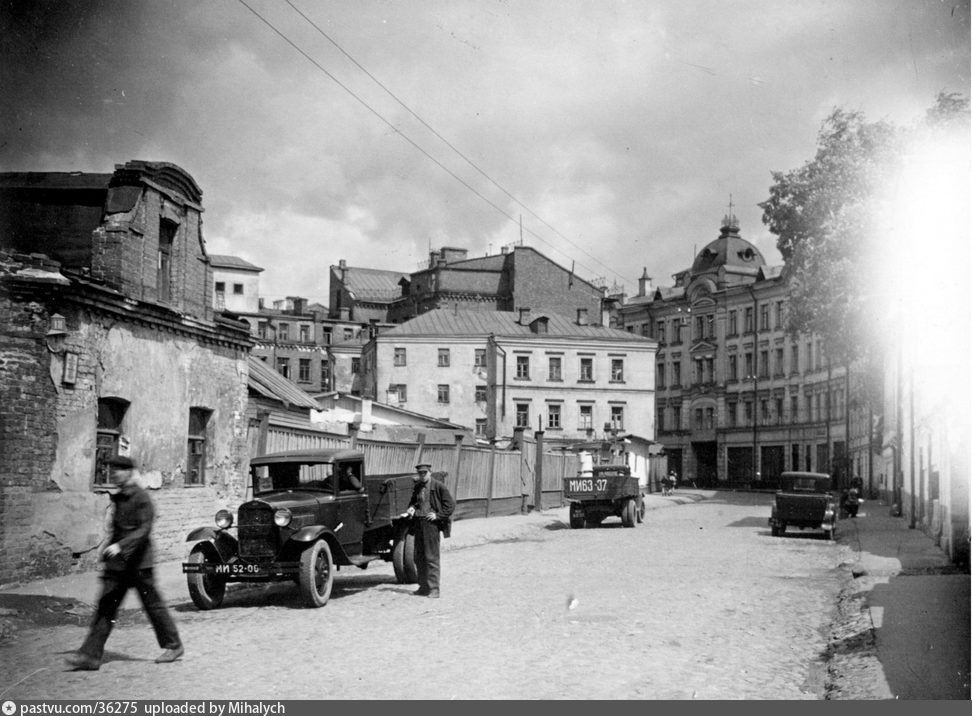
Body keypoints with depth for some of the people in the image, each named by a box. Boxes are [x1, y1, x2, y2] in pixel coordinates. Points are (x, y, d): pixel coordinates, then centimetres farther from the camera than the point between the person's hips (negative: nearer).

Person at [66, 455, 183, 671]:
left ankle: (173, 645, 19)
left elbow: (144, 529, -22)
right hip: (117, 563, 7)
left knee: (153, 605, 4)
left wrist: (120, 546, -32)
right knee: (105, 607, 1)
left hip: (138, 563, -7)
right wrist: (107, 554, 22)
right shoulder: (118, 498, 12)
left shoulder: (141, 498, -13)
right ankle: (90, 655, 1)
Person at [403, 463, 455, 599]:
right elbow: (413, 501, 28)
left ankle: (434, 589, -5)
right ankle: (423, 587, 19)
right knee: (419, 557, 9)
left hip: (431, 523, -7)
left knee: (431, 557, -8)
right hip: (418, 523, 7)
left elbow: (450, 504, -5)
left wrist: (437, 515, -11)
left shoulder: (439, 487, -5)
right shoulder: (417, 487, 14)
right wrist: (411, 508, 6)